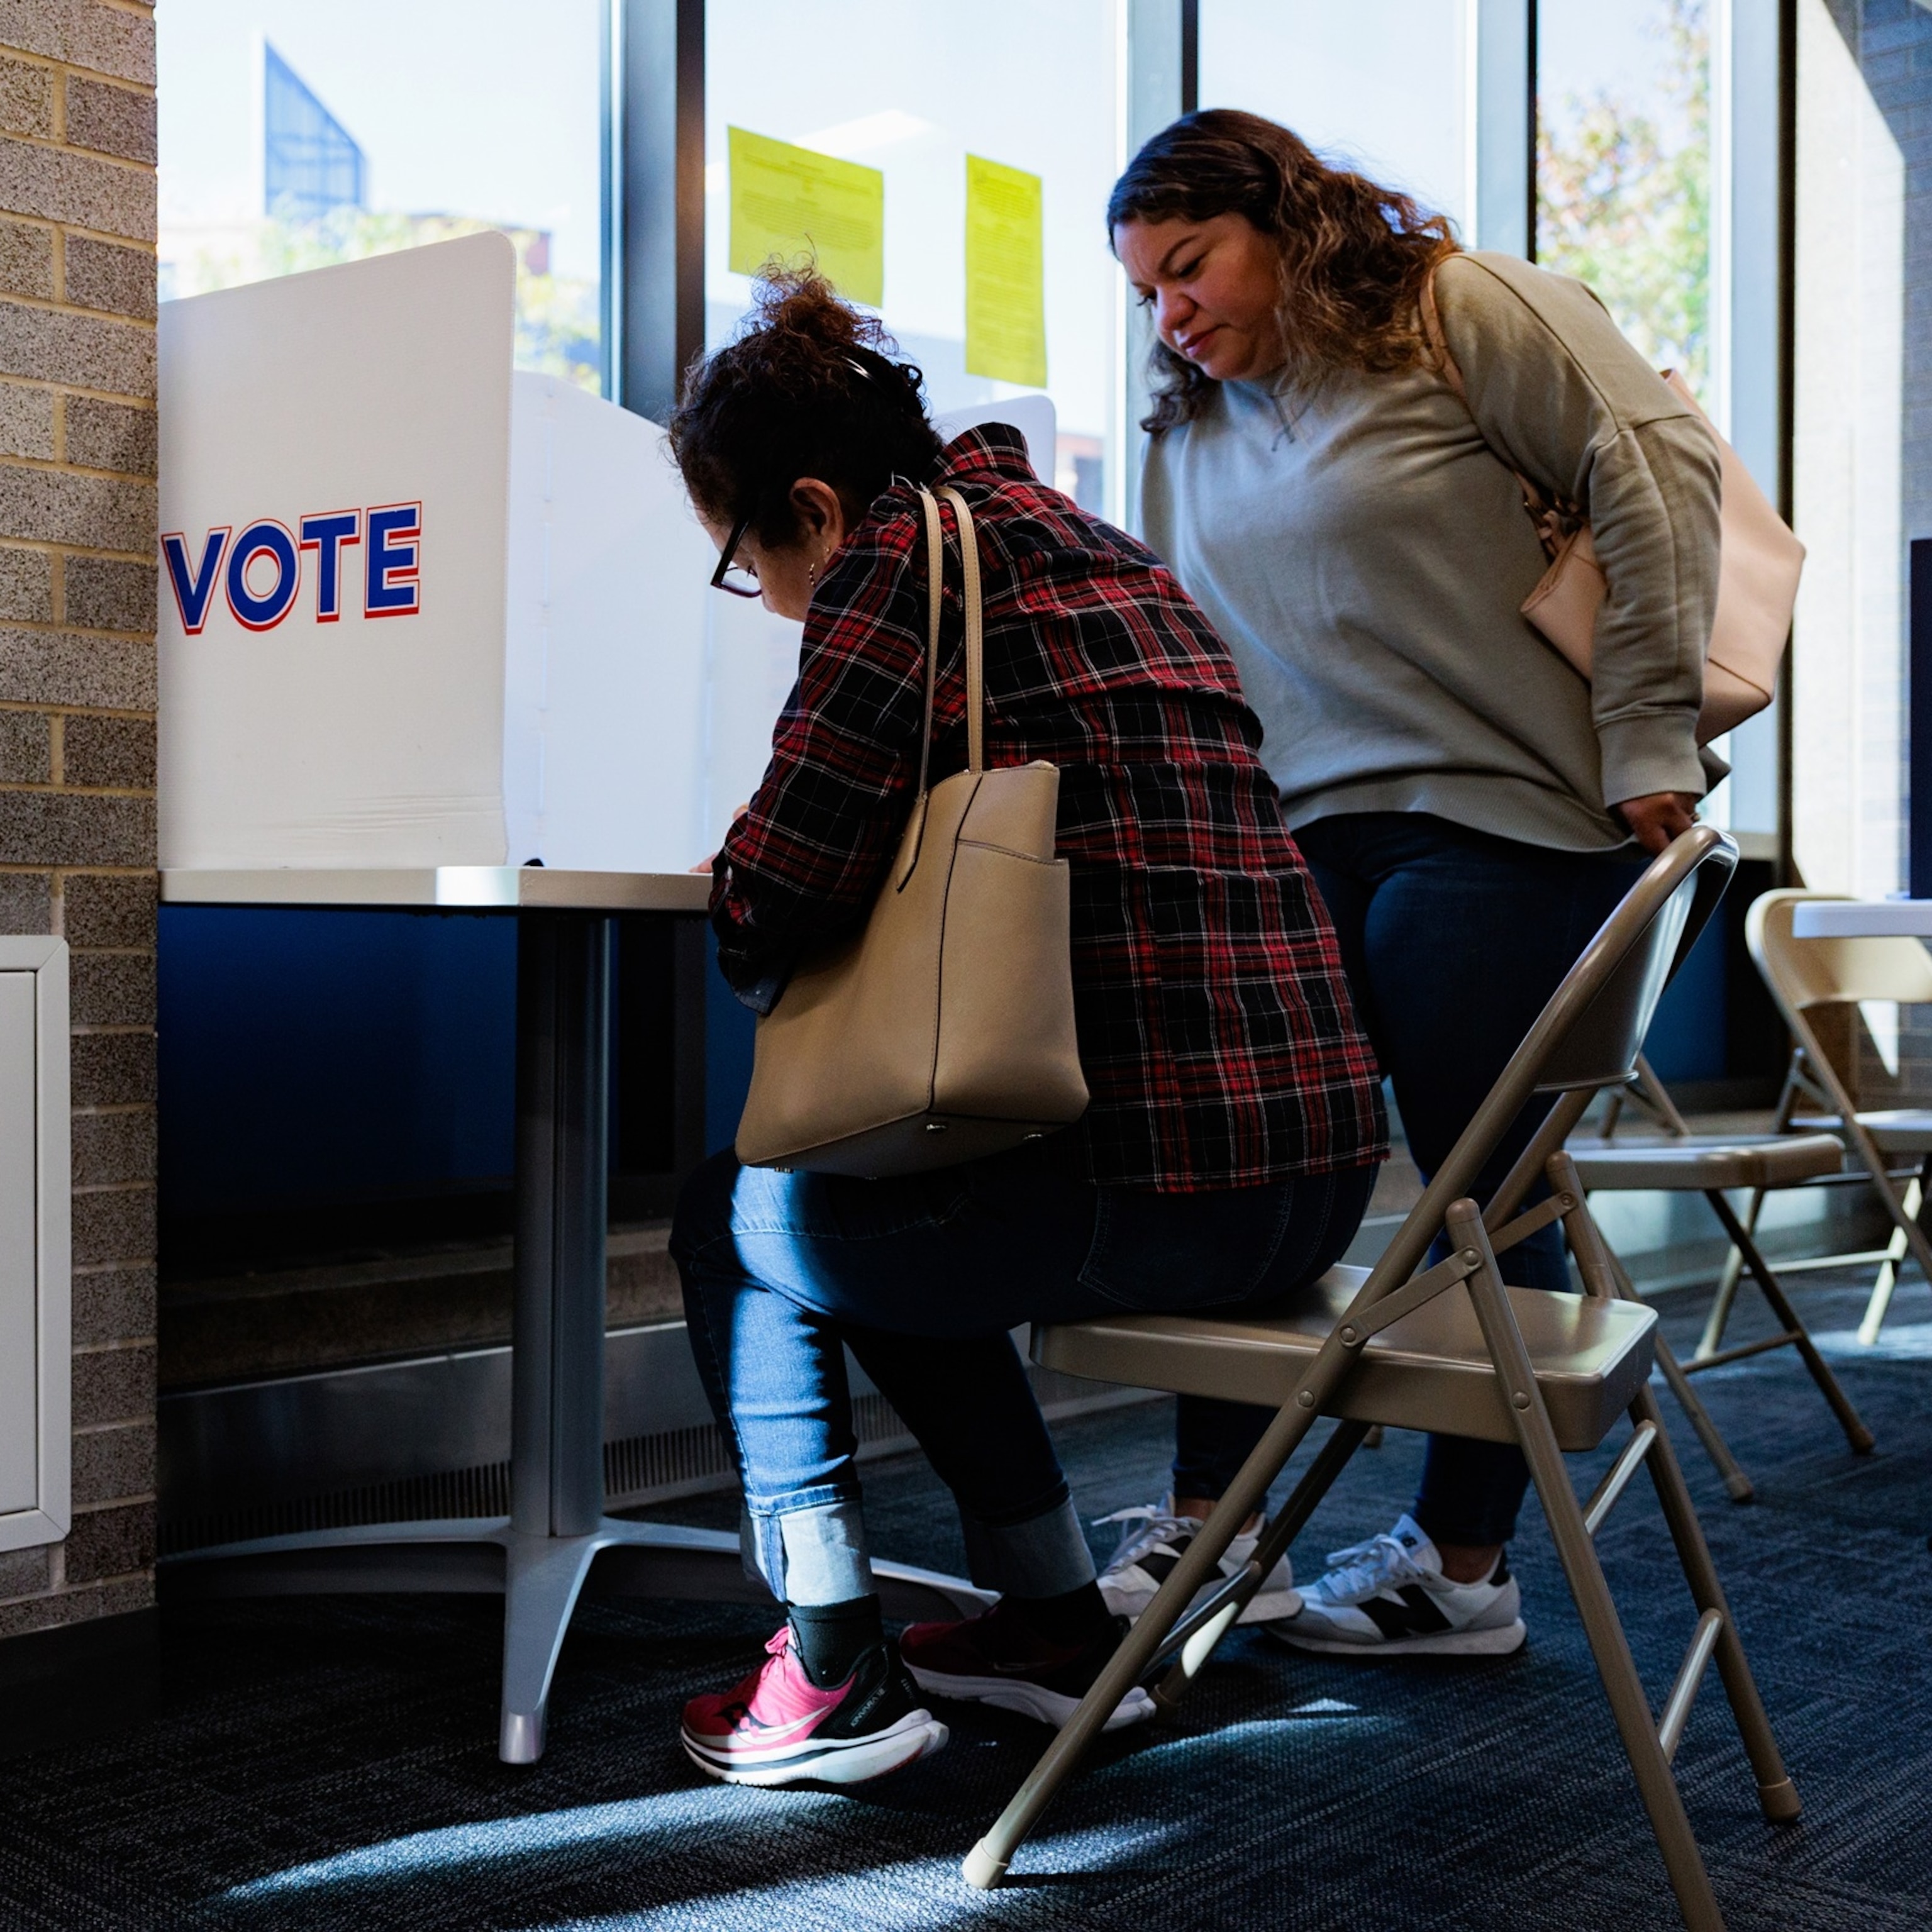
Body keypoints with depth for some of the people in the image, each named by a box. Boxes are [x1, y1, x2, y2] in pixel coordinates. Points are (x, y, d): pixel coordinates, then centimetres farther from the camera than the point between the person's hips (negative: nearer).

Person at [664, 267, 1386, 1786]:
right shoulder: (1110, 553, 19)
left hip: (1159, 1191, -8)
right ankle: (1057, 1623, 33)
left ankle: (836, 1677, 16)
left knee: (738, 1224, 16)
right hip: (1324, 1166, 9)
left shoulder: (903, 549, -6)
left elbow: (767, 911, -11)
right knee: (889, 1206, 30)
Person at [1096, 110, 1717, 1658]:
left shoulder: (1467, 312, -3)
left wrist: (1648, 741, -11)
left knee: (1486, 1198, 1)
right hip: (1298, 835, 6)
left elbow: (1657, 469, -8)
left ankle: (1464, 1565, 13)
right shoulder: (1192, 440, 17)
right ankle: (1201, 1513, 9)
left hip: (1502, 820, -6)